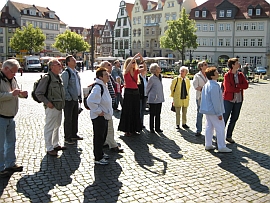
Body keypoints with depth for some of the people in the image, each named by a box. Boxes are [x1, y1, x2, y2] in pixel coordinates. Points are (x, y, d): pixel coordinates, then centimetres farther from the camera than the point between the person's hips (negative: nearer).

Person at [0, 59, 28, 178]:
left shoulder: (12, 79, 11)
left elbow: (16, 92, 23)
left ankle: (10, 164, 31)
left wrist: (22, 94, 2)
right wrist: (11, 94, -25)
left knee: (11, 141, 17)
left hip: (10, 117, 9)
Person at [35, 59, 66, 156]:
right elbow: (38, 93, -16)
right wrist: (47, 103, -18)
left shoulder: (59, 78, 12)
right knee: (49, 128, -1)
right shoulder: (47, 78, -14)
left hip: (59, 107, 9)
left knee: (57, 127, 18)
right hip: (51, 107, -9)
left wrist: (62, 102, 15)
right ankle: (49, 148, 8)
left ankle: (56, 145, 31)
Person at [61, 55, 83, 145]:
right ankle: (67, 138, 11)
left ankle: (74, 135, 31)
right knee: (68, 119, 1)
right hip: (69, 100, -8)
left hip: (75, 98, 8)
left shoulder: (76, 72, 13)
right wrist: (69, 98, -17)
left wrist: (80, 96, 16)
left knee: (75, 117, 17)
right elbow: (64, 87, -16)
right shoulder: (66, 73, -14)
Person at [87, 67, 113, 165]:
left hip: (105, 116, 10)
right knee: (99, 137, -1)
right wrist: (98, 111, -23)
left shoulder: (104, 86, 12)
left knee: (103, 136, 20)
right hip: (99, 117, -10)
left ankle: (100, 153, 36)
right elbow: (90, 101, -32)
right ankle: (98, 158, 9)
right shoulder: (98, 88, -22)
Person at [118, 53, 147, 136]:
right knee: (127, 112, 0)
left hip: (136, 92, 5)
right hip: (128, 92, -5)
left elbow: (145, 68, -3)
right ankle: (126, 130, 8)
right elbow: (128, 67, -26)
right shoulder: (126, 72, -6)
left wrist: (142, 60, -15)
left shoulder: (136, 71, 7)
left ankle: (133, 129, 20)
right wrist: (134, 57, -26)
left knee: (136, 112, 9)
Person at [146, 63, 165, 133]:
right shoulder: (151, 78, -13)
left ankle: (157, 128, 21)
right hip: (153, 99, -6)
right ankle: (151, 128, 13)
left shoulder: (160, 77, 7)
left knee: (158, 114, 12)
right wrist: (149, 96, 11)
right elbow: (147, 88, -2)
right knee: (152, 114, 3)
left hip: (160, 99, 6)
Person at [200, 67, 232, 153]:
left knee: (209, 127, 15)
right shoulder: (214, 86, -21)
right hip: (213, 111, -10)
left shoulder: (206, 85, 10)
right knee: (220, 128, 0)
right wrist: (219, 113, -17)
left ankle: (208, 145, 22)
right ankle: (222, 147, 7)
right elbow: (215, 101, -22)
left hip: (207, 110, 10)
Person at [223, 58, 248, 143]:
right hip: (229, 100, -6)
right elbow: (228, 88, -18)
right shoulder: (227, 75, -9)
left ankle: (229, 136, 24)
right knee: (224, 118, -1)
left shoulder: (241, 75, 7)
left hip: (238, 100, 6)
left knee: (234, 119, 12)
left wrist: (236, 86, -16)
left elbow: (246, 85, -4)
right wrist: (239, 89, -9)